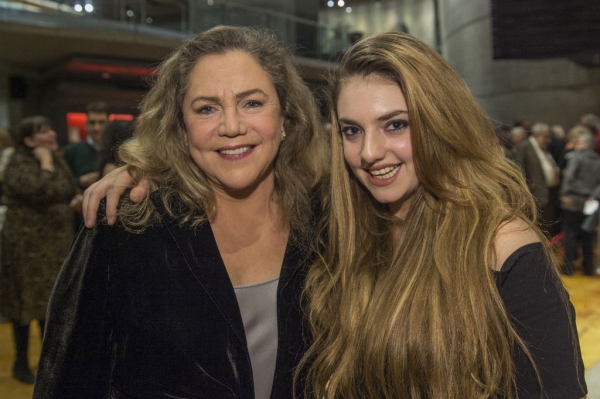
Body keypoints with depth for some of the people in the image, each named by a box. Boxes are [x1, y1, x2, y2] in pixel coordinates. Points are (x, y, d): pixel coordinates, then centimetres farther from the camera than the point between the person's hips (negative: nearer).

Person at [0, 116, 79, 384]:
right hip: (27, 244, -7)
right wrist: (45, 163, -19)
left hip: (57, 243, 7)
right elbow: (41, 193, -28)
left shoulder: (56, 160, 10)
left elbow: (70, 192, 15)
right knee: (26, 302, 3)